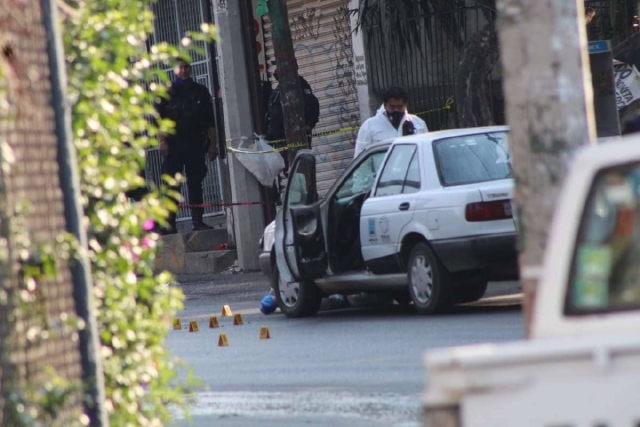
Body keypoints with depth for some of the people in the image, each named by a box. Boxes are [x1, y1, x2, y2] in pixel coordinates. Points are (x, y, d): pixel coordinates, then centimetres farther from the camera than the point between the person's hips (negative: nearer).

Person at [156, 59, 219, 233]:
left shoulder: (200, 92, 13)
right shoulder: (167, 92, 6)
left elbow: (210, 121, 12)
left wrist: (212, 143, 5)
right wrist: (162, 142, -10)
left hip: (195, 144, 2)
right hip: (173, 144, -2)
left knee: (195, 183, 2)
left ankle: (198, 221, 3)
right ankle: (170, 223, -5)